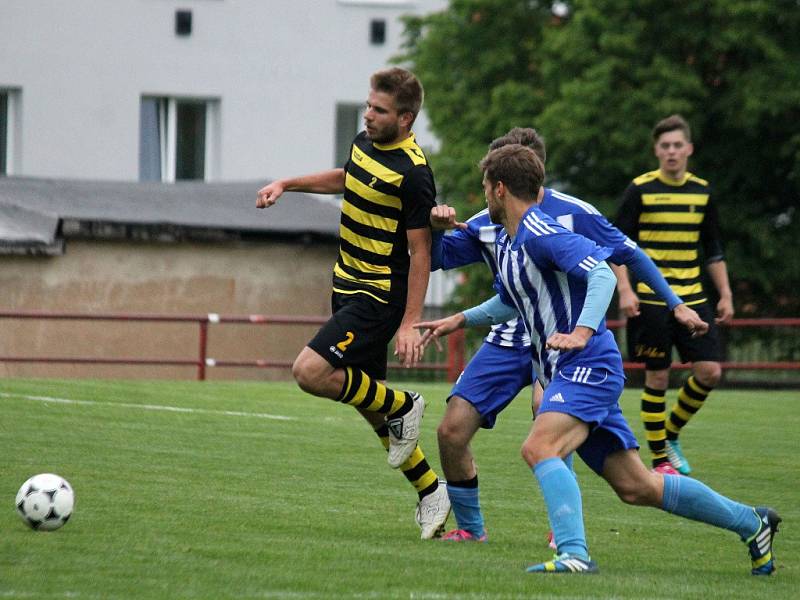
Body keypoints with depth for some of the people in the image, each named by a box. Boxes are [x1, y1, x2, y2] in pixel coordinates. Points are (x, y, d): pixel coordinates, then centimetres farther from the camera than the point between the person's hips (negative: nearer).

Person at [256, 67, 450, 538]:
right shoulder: (364, 143, 5)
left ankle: (402, 406, -1)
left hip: (380, 297, -9)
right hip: (350, 287, 9)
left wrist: (410, 323, -20)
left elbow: (421, 252, -18)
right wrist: (288, 184, 23)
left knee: (311, 372, -21)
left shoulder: (414, 173, -20)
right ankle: (431, 492, 21)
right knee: (368, 404, 11)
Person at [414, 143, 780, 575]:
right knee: (635, 486, 9)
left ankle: (574, 555, -39)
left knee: (539, 448, -30)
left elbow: (603, 274, -25)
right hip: (562, 373, 9)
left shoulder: (540, 234, -14)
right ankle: (750, 522, 21)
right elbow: (511, 302, 35)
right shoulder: (505, 244, 16)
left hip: (588, 366, -9)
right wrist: (459, 321, 30)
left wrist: (582, 333, -37)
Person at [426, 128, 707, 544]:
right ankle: (470, 528, 14)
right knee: (452, 430, -7)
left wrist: (677, 305, -1)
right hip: (508, 340, 5)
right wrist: (437, 227, -15)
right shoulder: (487, 224, 1)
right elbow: (435, 259, 7)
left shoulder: (573, 214, -10)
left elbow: (629, 255, -1)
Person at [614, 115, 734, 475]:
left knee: (710, 372, -3)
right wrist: (625, 290, -16)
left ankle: (671, 435, 18)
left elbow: (713, 249, 17)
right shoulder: (640, 190, -5)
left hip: (692, 299, 4)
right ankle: (660, 458, 7)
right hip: (650, 300, -4)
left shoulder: (702, 191, 9)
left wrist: (725, 294, 12)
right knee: (658, 377, -3)